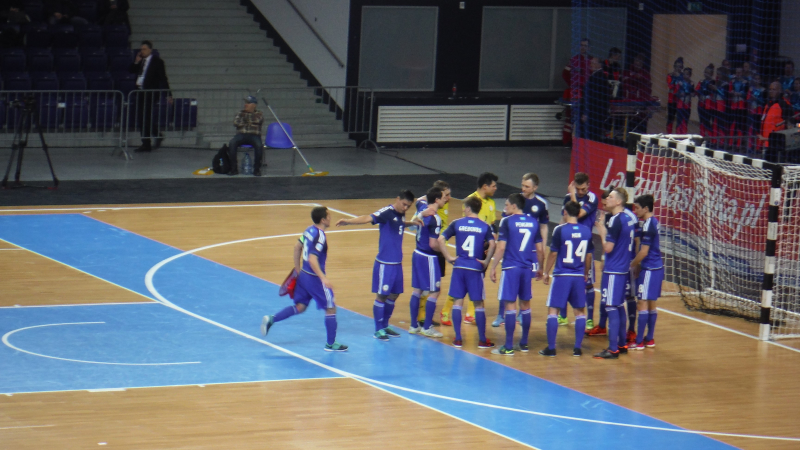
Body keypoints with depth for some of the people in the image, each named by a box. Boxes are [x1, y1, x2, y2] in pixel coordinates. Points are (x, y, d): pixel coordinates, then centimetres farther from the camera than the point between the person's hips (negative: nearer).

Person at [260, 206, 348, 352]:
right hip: (315, 278, -8)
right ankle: (331, 344, 11)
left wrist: (297, 269, 27)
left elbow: (297, 247, 16)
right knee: (331, 308, 5)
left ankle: (271, 319, 6)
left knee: (300, 307, 18)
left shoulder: (309, 230, 4)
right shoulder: (320, 236, -22)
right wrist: (323, 278, -33)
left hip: (303, 274, 8)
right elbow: (312, 259, -29)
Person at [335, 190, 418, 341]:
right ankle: (378, 330, 8)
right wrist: (348, 221, -47)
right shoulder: (387, 212, -16)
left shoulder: (401, 214, 8)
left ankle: (385, 326, 27)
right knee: (382, 295, -1)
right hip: (385, 263, -8)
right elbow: (368, 218, -31)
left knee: (394, 294, 14)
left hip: (397, 263, 8)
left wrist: (412, 223, 12)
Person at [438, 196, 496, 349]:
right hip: (476, 268, -1)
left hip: (459, 267, 1)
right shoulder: (485, 226, -1)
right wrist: (486, 261, -5)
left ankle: (458, 339, 6)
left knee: (458, 302, 8)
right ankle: (482, 339, 9)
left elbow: (441, 239, -6)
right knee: (478, 304, 7)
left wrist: (448, 257, -2)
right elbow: (492, 244, -15)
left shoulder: (457, 223, 1)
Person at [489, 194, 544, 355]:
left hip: (511, 268, -5)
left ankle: (509, 347, -4)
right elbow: (539, 249, 10)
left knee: (510, 305, -3)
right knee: (525, 304, 15)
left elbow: (501, 248, -11)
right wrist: (540, 268, 22)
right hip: (527, 268, 5)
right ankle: (524, 343, 23)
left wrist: (493, 268, -4)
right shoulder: (533, 222, 7)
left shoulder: (507, 221, -7)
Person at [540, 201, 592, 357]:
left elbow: (553, 253, -7)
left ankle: (551, 348, 0)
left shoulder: (560, 230, -10)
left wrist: (546, 272, 5)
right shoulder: (587, 231, 3)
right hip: (579, 277, 4)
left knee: (553, 310, 3)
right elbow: (588, 255, 11)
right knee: (580, 311, 13)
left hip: (561, 275, -4)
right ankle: (577, 348, 11)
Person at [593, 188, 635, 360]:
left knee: (612, 308, -7)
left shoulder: (615, 221, -17)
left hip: (613, 271, -9)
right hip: (623, 269, 9)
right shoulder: (627, 219, 10)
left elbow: (608, 248, -19)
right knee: (618, 307, 17)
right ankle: (621, 344, 24)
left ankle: (613, 349, -7)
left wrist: (602, 233, -6)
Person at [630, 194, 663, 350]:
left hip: (649, 269, -10)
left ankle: (639, 341, -3)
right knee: (651, 304, 14)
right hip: (656, 267, 10)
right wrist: (637, 265, 15)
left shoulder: (648, 225, -17)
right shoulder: (653, 222, 11)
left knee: (643, 304, -5)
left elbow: (643, 252, -19)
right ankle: (649, 339, 21)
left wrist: (633, 265, -4)